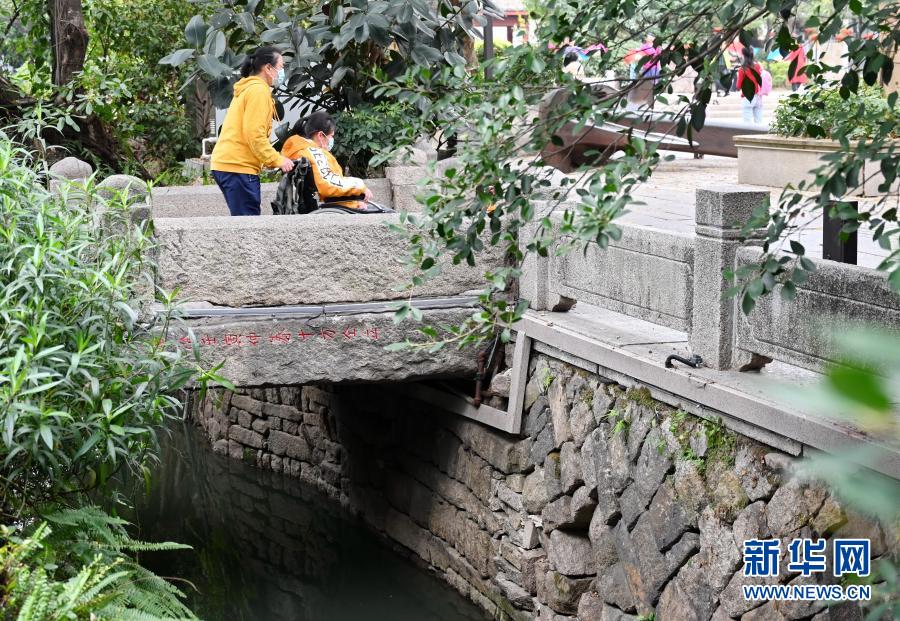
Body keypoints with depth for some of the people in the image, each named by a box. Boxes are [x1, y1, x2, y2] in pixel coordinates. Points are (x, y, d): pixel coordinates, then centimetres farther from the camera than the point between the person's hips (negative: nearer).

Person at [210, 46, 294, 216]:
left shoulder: (247, 89, 23)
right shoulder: (258, 90, -9)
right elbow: (255, 135, -17)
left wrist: (271, 160, 18)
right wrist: (277, 160, -12)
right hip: (238, 166, -11)